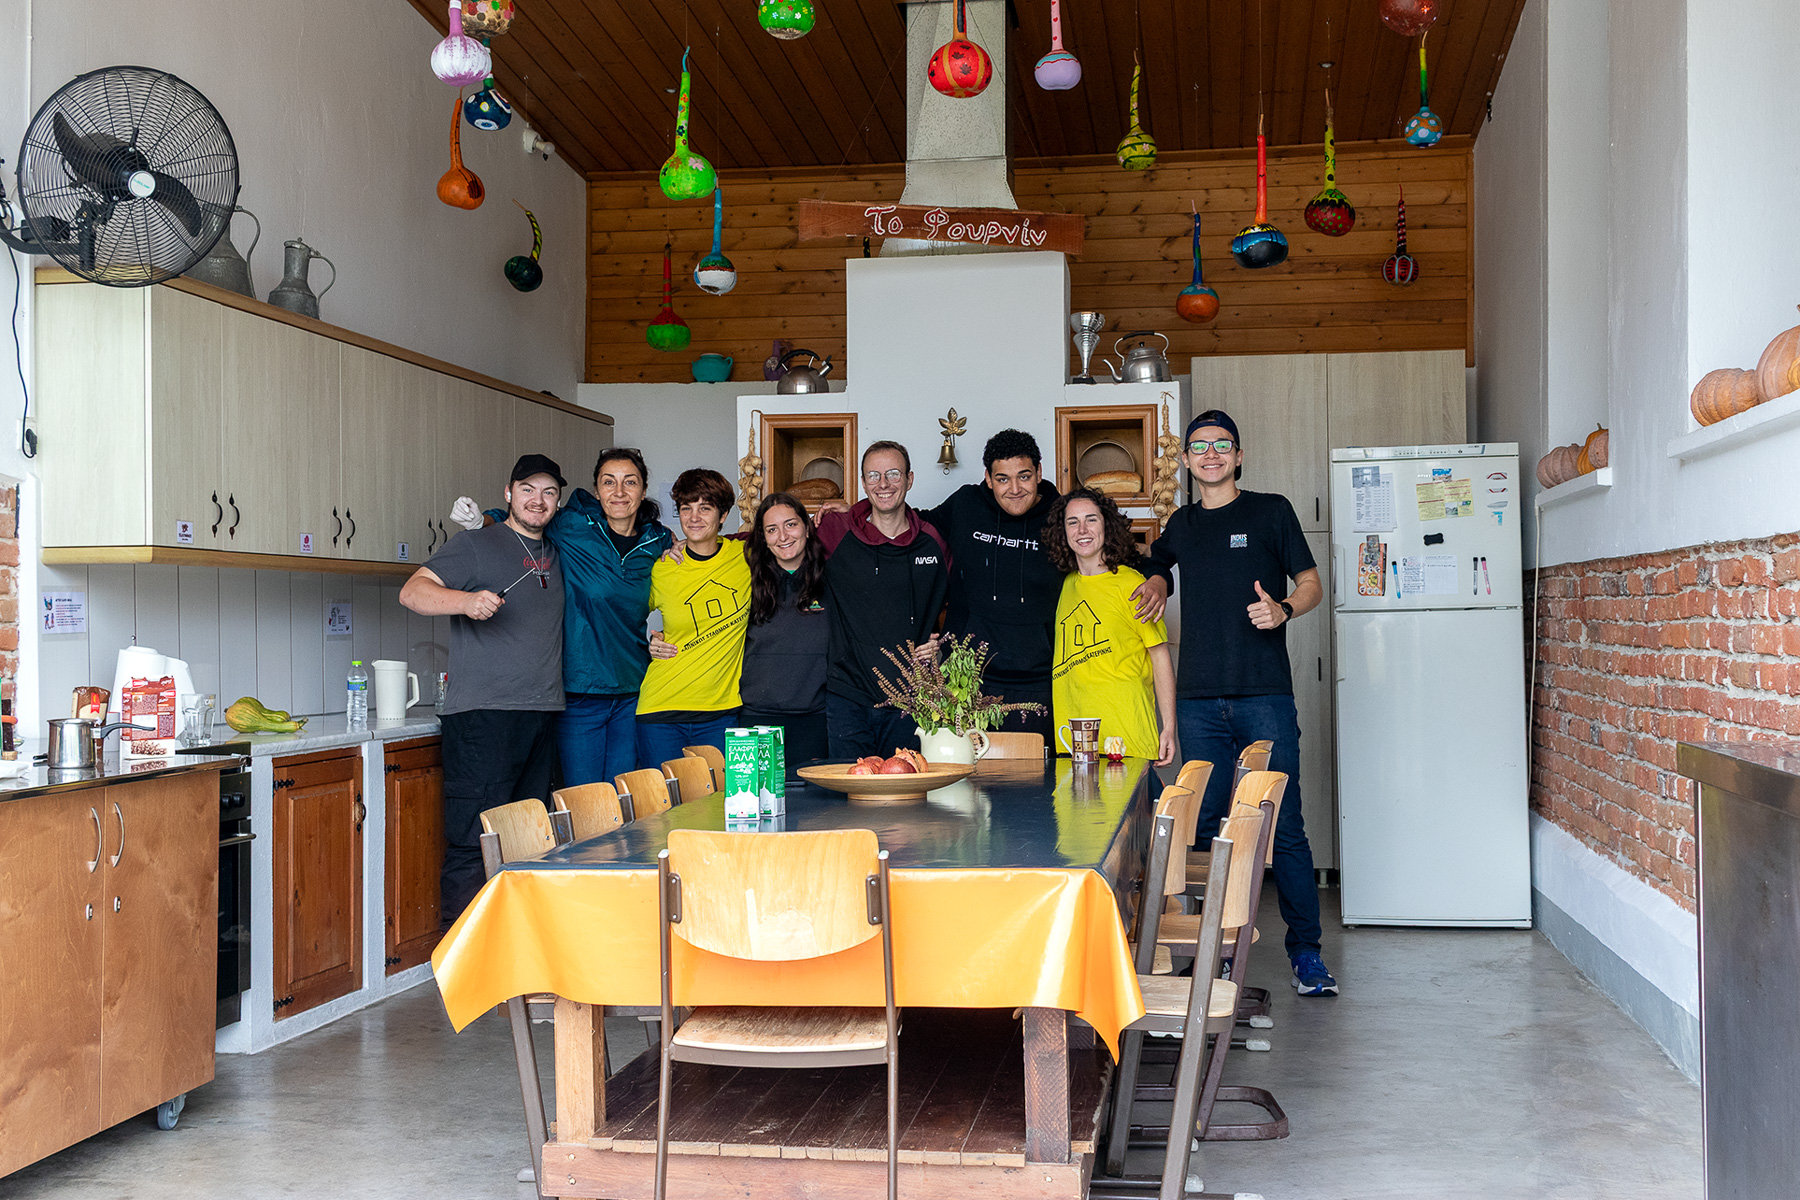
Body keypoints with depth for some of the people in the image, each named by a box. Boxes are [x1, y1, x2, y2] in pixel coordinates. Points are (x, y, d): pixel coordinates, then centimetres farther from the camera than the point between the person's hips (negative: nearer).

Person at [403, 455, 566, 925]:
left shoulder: (556, 555, 20)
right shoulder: (476, 544, 1)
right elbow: (413, 591, -9)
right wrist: (465, 600, -27)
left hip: (543, 715, 7)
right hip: (483, 714, -6)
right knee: (474, 842, -9)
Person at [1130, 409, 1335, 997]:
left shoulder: (1270, 511, 6)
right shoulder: (1181, 525, 16)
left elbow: (1311, 584, 7)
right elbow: (1156, 564, 37)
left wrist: (1283, 609, -14)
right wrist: (1155, 583, 14)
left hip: (1264, 695, -3)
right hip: (1199, 701, 3)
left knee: (1284, 826, -4)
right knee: (1205, 825, 3)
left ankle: (1305, 949, 5)